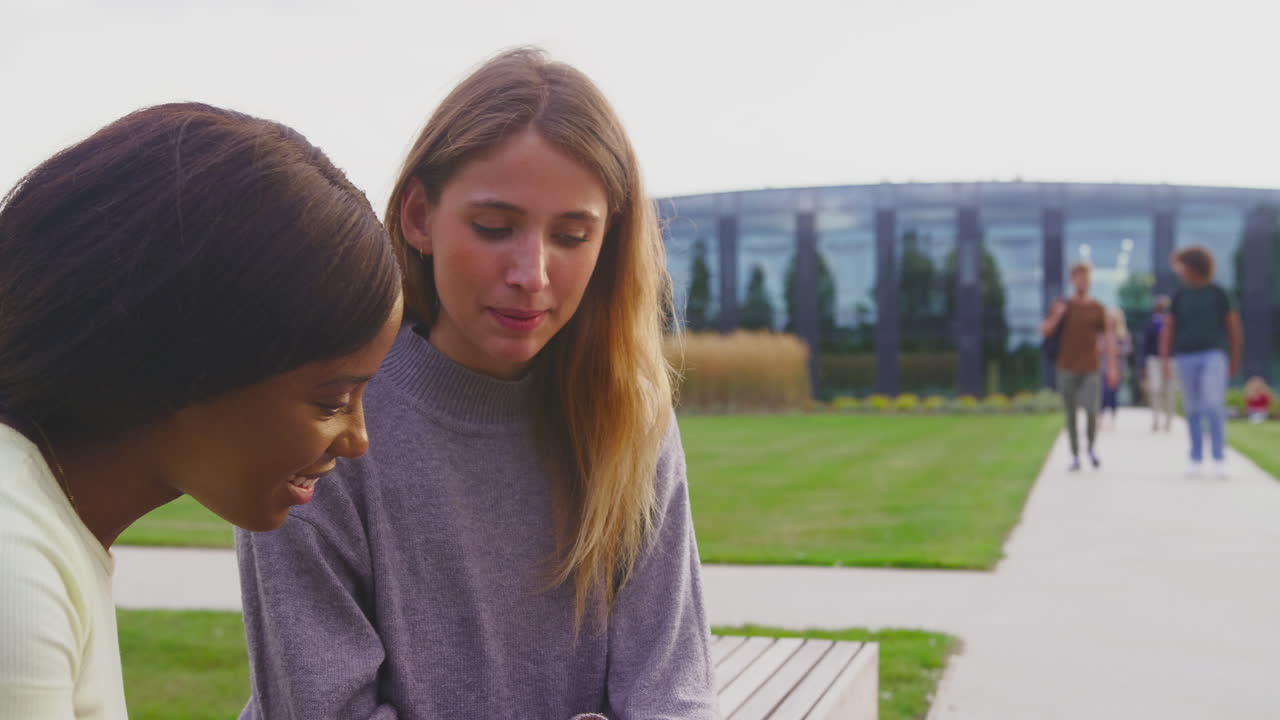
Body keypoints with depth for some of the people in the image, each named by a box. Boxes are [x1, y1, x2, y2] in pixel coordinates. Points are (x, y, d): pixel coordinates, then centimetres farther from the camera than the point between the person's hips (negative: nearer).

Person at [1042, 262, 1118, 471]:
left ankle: (1091, 446, 15)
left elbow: (1108, 338, 5)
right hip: (1067, 369, 1)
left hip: (1091, 370, -1)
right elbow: (1044, 332, 4)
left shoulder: (1098, 308, 5)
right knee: (1071, 414, 4)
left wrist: (1112, 367, -3)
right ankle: (1075, 456, 12)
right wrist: (1056, 316, -14)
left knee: (1091, 410, -11)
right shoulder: (1062, 306, 6)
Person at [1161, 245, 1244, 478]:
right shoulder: (1180, 295, 9)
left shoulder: (1218, 293, 1)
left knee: (1213, 405, -17)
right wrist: (1165, 361, -4)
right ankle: (1196, 459, 14)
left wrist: (1235, 362, 5)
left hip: (1213, 356, -3)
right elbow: (1168, 330, 8)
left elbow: (1234, 327, 5)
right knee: (1193, 410, 5)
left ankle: (1219, 459, -11)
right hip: (1187, 358, 3)